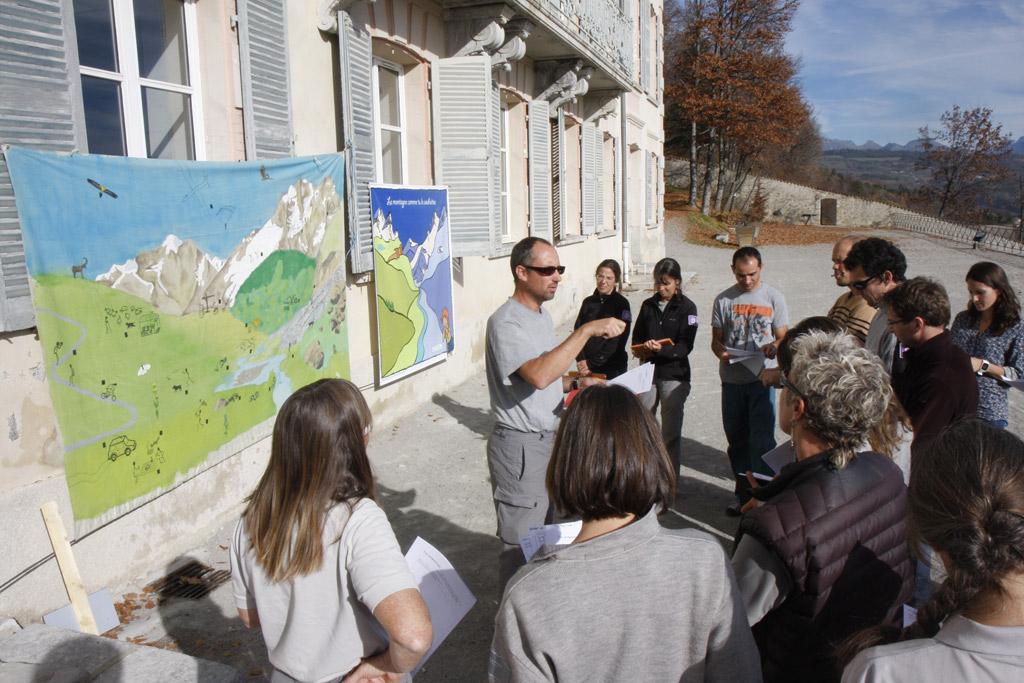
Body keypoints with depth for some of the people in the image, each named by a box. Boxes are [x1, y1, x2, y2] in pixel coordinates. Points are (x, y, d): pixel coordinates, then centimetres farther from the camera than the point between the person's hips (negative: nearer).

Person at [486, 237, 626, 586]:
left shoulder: (543, 315, 12)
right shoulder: (505, 322, -19)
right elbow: (538, 375, -35)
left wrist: (576, 384, 3)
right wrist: (587, 330, -33)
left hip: (550, 439, 9)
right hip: (520, 447, -9)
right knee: (521, 544, 2)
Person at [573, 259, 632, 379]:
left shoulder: (622, 304, -5)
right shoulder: (588, 302, 7)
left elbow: (617, 342, -10)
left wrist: (591, 364, -14)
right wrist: (581, 360, -11)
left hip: (613, 369, -3)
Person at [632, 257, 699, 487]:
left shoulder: (687, 307, -4)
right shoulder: (648, 305, 9)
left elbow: (685, 346, -11)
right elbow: (637, 336, 12)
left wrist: (661, 349, -27)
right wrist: (642, 349, -10)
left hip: (674, 375, -4)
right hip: (648, 372, 4)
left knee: (671, 431, 4)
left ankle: (671, 478, 15)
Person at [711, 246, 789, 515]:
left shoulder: (773, 298, 1)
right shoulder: (723, 300, 6)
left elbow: (783, 337, 2)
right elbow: (716, 340, 8)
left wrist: (774, 347, -21)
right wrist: (722, 353, -15)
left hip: (762, 379, -3)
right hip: (732, 379, 3)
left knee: (762, 439, -7)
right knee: (737, 439, 12)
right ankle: (744, 492, 27)